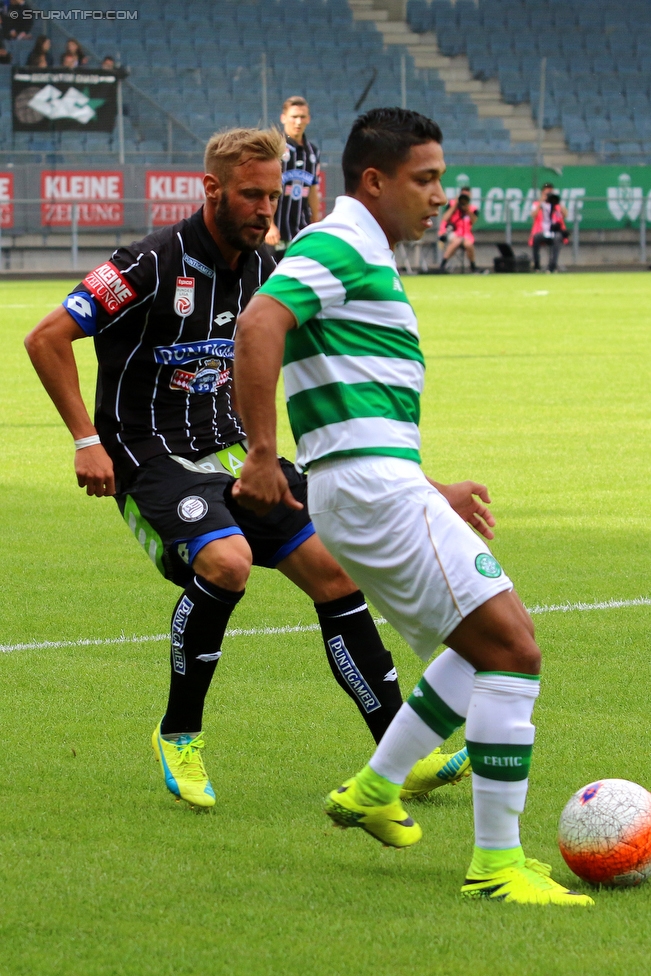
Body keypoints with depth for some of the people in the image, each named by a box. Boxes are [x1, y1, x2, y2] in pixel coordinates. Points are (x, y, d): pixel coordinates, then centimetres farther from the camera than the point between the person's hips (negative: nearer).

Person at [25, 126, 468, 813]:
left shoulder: (262, 271, 6)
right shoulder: (154, 265, -16)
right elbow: (47, 338, -15)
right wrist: (87, 440, -17)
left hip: (235, 454, 7)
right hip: (154, 459, -7)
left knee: (337, 573, -5)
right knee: (226, 562, -33)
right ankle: (179, 735, -10)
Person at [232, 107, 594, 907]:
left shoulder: (365, 262, 23)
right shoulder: (341, 247, -9)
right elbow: (258, 325, -26)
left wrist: (432, 493, 28)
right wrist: (262, 454, -28)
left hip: (381, 491, 11)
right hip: (372, 488, -11)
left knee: (485, 645, 21)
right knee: (512, 648, -12)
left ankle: (372, 791, 24)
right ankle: (497, 865, -11)